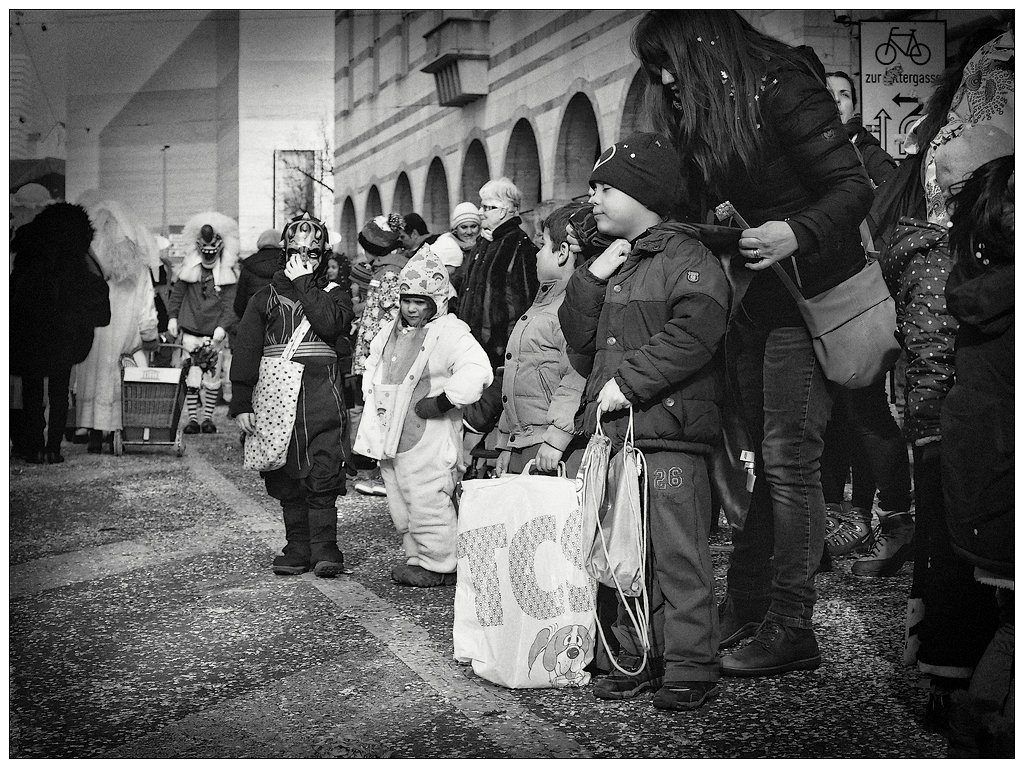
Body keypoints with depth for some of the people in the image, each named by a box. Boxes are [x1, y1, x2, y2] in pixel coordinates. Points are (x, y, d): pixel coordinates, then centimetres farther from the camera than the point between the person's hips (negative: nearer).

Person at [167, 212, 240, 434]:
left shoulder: (229, 272, -2)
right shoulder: (188, 267, 4)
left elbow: (230, 303, -5)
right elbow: (177, 293, 12)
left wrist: (223, 326, -15)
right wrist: (172, 317, 5)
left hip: (215, 332, -1)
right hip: (191, 330, 1)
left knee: (213, 375, 3)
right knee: (191, 375, -2)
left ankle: (208, 417, 15)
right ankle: (192, 418, 3)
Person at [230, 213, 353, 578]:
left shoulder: (334, 293, 11)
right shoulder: (266, 297, 12)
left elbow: (331, 324, -13)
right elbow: (246, 350, 7)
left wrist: (305, 284, -6)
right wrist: (241, 403, -1)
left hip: (321, 395, -1)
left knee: (323, 473, -9)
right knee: (286, 476, 4)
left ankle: (324, 548, -4)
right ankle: (297, 547, 13)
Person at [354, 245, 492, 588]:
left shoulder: (450, 334, -13)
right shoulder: (390, 333, 13)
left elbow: (477, 370, -27)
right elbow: (373, 370, 29)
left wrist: (443, 401, -25)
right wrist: (372, 397, 13)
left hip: (427, 440, -8)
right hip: (390, 437, 9)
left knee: (427, 502, -5)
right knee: (401, 505, 16)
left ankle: (439, 566, 8)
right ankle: (416, 557, 29)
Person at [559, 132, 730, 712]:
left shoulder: (690, 260, -5)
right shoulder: (614, 263, 21)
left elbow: (692, 337, -19)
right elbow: (580, 336, 17)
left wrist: (627, 382, -18)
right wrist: (592, 278, 3)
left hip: (671, 431, -8)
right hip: (615, 432, 8)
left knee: (679, 554, -7)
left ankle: (691, 667, -1)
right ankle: (638, 659, 19)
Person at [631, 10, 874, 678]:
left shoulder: (781, 90, -11)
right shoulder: (701, 118, 13)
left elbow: (853, 187, -16)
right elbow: (699, 210, 13)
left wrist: (795, 233, -31)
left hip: (807, 296, -8)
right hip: (751, 303, 8)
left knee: (788, 459, -8)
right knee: (754, 456, 9)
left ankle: (791, 628, -2)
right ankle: (746, 605, 17)